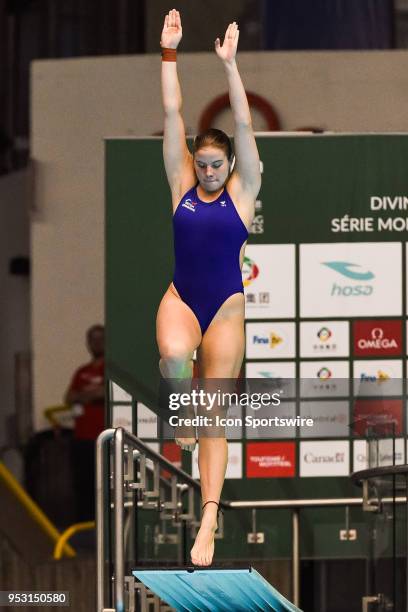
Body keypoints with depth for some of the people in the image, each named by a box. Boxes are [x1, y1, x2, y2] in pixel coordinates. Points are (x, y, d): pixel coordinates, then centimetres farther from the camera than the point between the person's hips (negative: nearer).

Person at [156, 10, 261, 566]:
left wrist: (229, 65, -18)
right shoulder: (182, 185, 3)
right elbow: (172, 115, -1)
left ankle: (208, 523, -5)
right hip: (180, 298, 1)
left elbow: (244, 125, -10)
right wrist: (170, 54, -7)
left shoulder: (242, 191, -1)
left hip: (226, 306, -1)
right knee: (173, 354, -35)